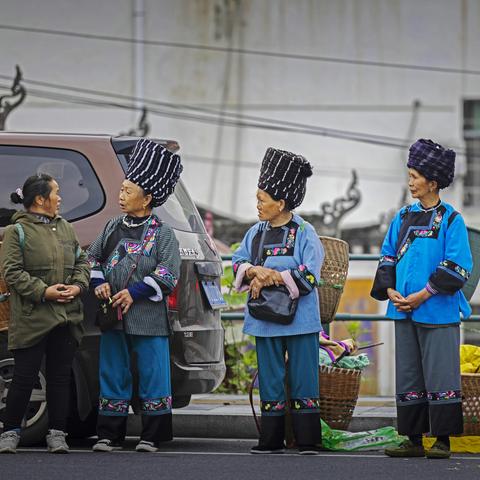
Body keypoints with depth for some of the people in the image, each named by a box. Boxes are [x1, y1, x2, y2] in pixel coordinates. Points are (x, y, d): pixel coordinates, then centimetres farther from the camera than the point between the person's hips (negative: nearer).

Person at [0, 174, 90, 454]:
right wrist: (43, 291, -16)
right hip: (32, 319, -5)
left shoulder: (66, 229, 15)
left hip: (66, 318, 5)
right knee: (25, 377, -3)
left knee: (60, 377, 7)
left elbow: (82, 262, 19)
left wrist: (78, 286, -2)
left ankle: (57, 433, 13)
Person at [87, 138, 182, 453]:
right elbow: (93, 257, 20)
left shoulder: (162, 233, -5)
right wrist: (99, 283, 1)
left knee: (153, 376, -1)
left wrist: (135, 293, -16)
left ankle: (152, 436, 6)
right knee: (113, 375, 8)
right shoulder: (114, 228, 11)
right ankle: (110, 435, 14)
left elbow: (169, 273, -11)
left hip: (148, 319, -5)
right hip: (113, 316, 5)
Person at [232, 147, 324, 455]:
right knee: (270, 379, 8)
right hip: (265, 319, 5)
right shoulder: (255, 233, 11)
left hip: (299, 318, -5)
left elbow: (309, 276, -14)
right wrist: (254, 271, -14)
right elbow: (238, 262, 8)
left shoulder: (304, 233, -6)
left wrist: (271, 278, -18)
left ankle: (308, 440, 1)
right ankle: (272, 439, 14)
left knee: (303, 378, -2)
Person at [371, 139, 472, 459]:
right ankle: (414, 440, 14)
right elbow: (388, 258, 15)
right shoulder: (403, 218, 12)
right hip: (404, 312, 6)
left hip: (438, 312, -6)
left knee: (440, 375, -4)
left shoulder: (451, 220, -6)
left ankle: (443, 441, 2)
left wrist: (422, 295, -14)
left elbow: (458, 267, -11)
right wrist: (391, 292, -2)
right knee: (409, 376, 8)